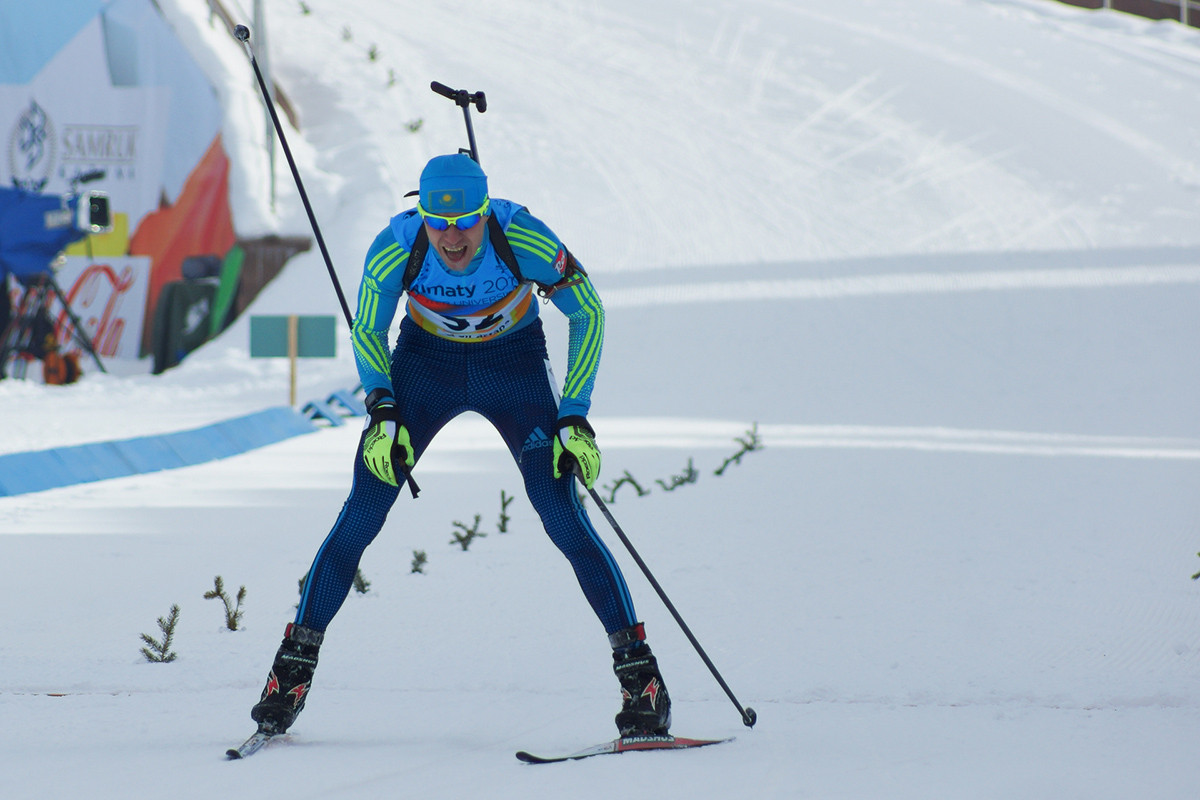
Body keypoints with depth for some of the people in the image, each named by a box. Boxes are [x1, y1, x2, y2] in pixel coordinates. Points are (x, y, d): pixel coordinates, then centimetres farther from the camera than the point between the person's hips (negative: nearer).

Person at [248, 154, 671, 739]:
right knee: (361, 515, -9)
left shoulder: (526, 241, -31)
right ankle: (295, 664, 2)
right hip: (426, 358, 1)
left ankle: (638, 670, -7)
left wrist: (574, 416, -19)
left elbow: (588, 314, -14)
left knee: (563, 519, -15)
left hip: (515, 364, -1)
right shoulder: (395, 249, -26)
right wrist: (381, 410, -21)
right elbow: (367, 332, -7)